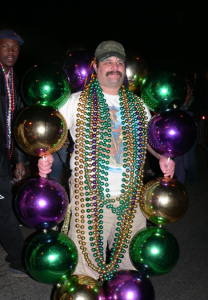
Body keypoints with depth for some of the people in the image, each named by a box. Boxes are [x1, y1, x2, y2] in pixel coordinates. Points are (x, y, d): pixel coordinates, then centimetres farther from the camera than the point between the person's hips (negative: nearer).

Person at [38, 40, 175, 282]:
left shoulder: (137, 105, 11)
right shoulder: (77, 101, 1)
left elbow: (149, 137, 21)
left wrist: (162, 157, 3)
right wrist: (45, 156, -19)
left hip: (130, 198, 4)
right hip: (89, 197, -3)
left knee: (132, 259, 15)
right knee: (87, 259, 3)